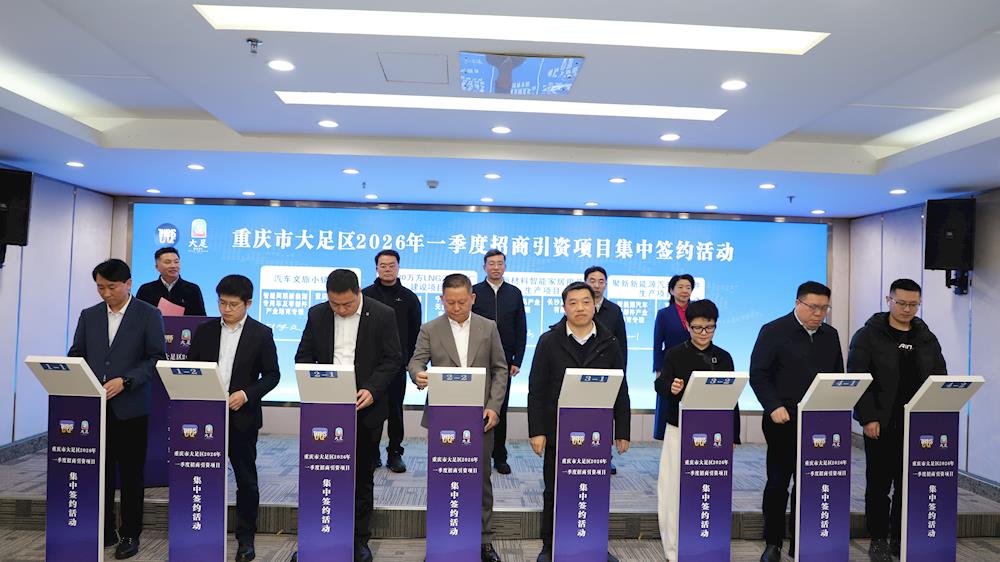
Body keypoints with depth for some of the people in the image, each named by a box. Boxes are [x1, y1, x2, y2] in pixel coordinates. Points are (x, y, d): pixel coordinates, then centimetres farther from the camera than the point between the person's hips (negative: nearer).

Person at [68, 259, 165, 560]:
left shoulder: (149, 315, -2)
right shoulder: (89, 315, 10)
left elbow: (156, 358, -6)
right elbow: (76, 354, 13)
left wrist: (124, 381, -16)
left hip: (130, 407, -3)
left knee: (131, 475, 6)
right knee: (99, 471, 7)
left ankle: (130, 534, 19)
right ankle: (104, 531, 21)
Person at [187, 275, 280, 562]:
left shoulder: (261, 334, -3)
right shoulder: (205, 330, 6)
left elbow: (272, 375, -2)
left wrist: (246, 394, -15)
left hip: (242, 416, -2)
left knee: (246, 480, 6)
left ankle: (246, 538, 20)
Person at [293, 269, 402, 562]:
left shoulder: (383, 315, -7)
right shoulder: (317, 314, 2)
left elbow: (392, 359, -6)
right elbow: (303, 356, 6)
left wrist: (372, 390, -19)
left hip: (365, 408, -2)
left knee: (362, 477, 10)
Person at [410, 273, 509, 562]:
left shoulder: (489, 327, 4)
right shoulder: (429, 329, 2)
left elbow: (499, 369, 5)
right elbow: (416, 362, -5)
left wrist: (494, 406, -5)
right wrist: (419, 375, -29)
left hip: (480, 417, 0)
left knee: (481, 479, 8)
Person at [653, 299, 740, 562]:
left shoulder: (723, 357, 5)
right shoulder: (675, 353, -1)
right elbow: (659, 384, -6)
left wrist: (733, 435, 5)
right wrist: (670, 388, -30)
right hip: (679, 430, -2)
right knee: (673, 488, -1)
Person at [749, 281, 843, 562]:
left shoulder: (831, 335, 12)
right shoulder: (773, 331, -5)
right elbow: (758, 374, -9)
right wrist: (774, 407, -19)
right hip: (783, 421, -4)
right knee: (777, 483, 4)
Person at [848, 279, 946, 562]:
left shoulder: (927, 338, 10)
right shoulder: (869, 334, -4)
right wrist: (868, 418, -15)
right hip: (881, 424, -4)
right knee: (879, 484, 4)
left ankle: (901, 539, 22)